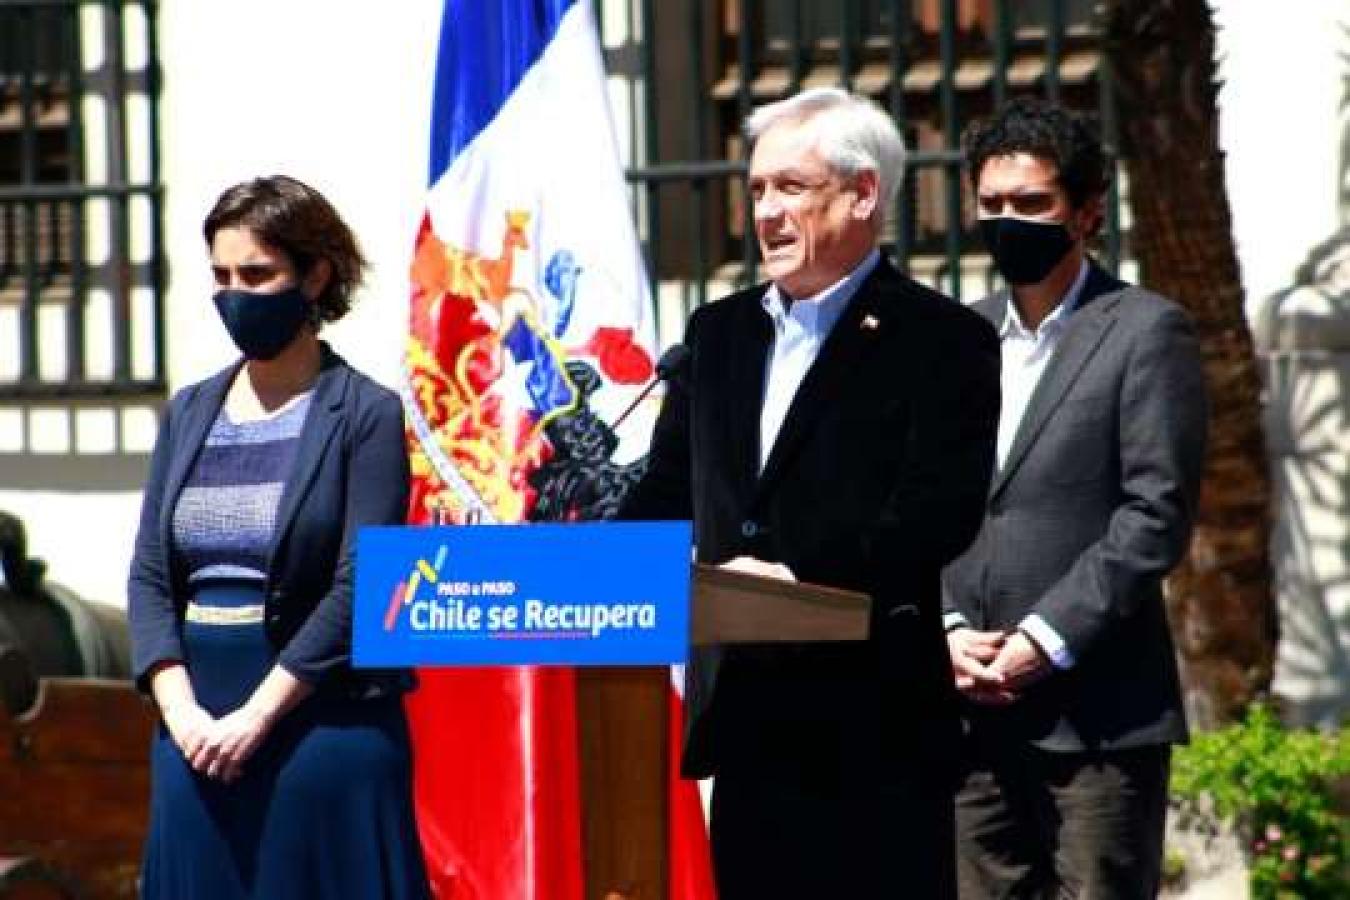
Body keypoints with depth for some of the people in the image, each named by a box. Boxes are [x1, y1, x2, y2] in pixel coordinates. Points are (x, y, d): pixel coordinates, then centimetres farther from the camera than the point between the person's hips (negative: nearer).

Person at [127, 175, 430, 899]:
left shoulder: (363, 414, -3)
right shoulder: (190, 414, 14)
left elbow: (360, 586, -10)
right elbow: (149, 574, 8)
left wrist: (257, 714, -15)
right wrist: (181, 710, -8)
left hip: (323, 717, -5)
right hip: (195, 724, 5)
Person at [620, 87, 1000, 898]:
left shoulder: (942, 340, -3)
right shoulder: (719, 332, 18)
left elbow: (938, 515, -14)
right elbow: (668, 494, 16)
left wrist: (801, 580, -23)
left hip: (874, 731, -6)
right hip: (750, 724, 6)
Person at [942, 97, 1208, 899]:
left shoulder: (1146, 333, 0)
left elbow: (1159, 514, -8)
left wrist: (1045, 639, -13)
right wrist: (949, 631, -3)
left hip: (1100, 712, -5)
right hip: (973, 713, 5)